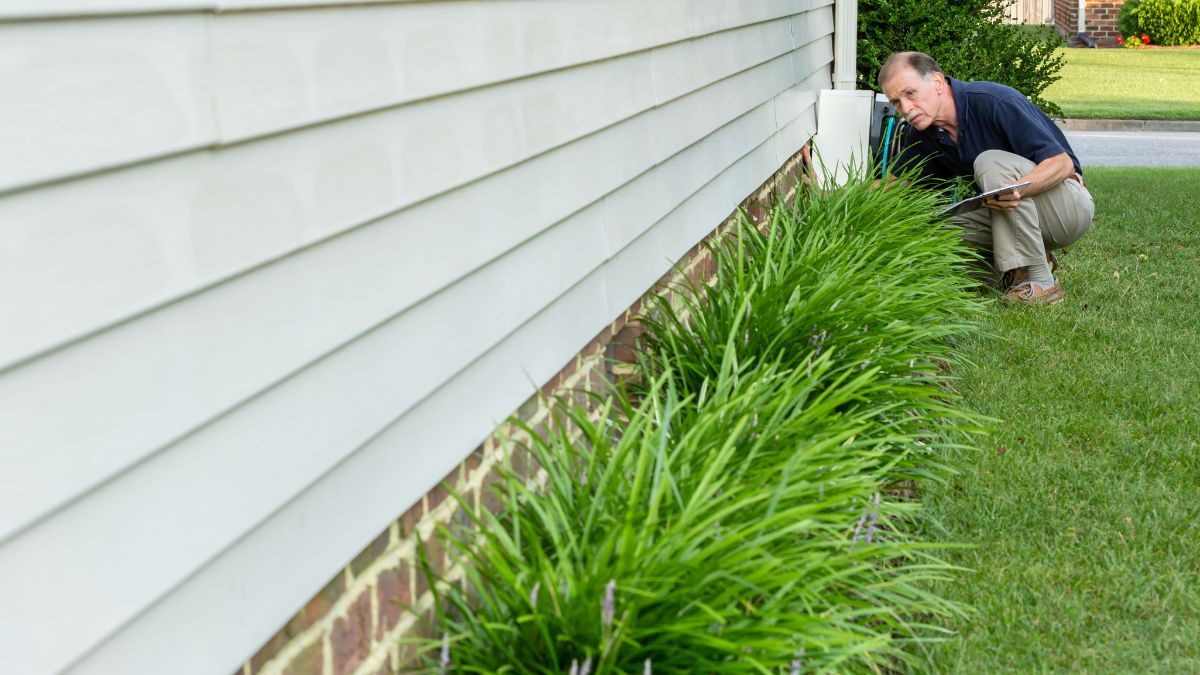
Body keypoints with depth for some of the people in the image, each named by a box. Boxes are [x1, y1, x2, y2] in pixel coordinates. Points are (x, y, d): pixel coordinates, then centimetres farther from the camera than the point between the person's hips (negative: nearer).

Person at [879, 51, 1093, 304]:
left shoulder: (996, 102, -24)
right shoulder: (920, 135, -2)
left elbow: (1063, 164, -26)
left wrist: (1017, 189, -43)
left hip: (1071, 206, -7)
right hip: (1013, 210, 7)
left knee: (991, 163, -32)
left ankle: (1040, 282, -25)